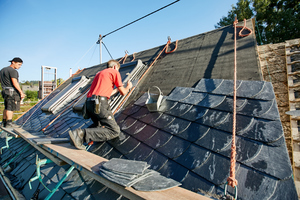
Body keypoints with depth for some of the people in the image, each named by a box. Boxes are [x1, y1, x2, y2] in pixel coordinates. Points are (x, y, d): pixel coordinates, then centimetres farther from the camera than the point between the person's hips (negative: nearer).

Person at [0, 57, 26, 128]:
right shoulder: (13, 71, -13)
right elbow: (15, 83, -20)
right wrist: (21, 92, -19)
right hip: (12, 91, -9)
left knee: (6, 107, 17)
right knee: (11, 108, -7)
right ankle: (9, 124, -6)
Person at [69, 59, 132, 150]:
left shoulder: (99, 73, 32)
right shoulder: (115, 72, 9)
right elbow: (123, 92, 10)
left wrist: (116, 89, 47)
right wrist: (128, 87, 32)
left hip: (89, 103, 9)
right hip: (99, 103, -9)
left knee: (100, 127, 21)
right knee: (114, 131, -12)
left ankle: (78, 134, -1)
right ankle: (82, 134, -25)